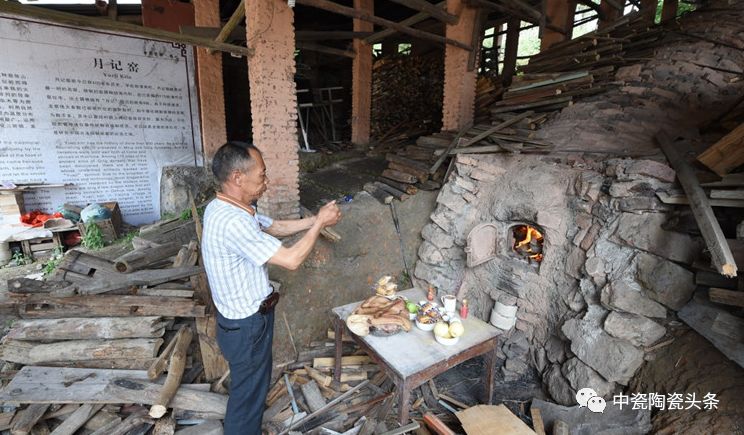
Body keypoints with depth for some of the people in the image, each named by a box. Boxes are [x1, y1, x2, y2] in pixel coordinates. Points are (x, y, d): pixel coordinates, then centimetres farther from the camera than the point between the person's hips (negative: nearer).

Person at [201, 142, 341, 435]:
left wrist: (316, 219, -1)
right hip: (247, 326, -10)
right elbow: (291, 260, -30)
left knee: (251, 386, 31)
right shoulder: (232, 222, -33)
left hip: (243, 317, 10)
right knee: (248, 394, 15)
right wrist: (319, 223, -19)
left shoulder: (225, 207, 0)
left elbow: (276, 227, 9)